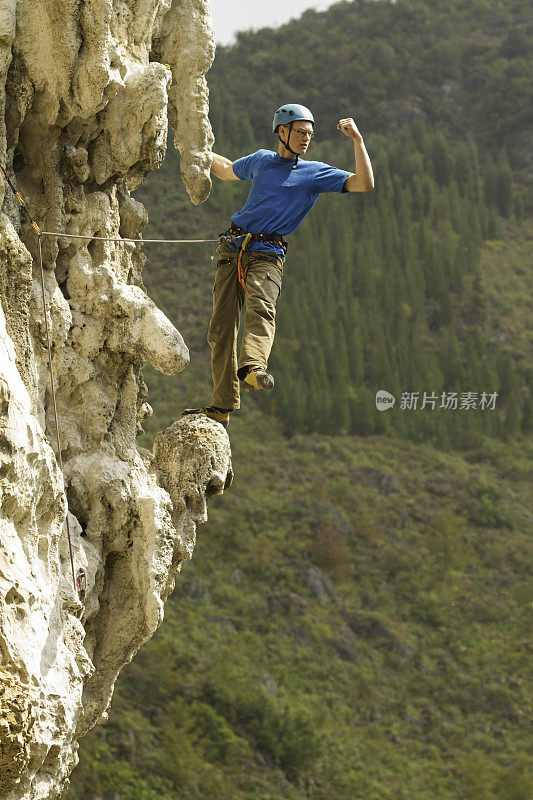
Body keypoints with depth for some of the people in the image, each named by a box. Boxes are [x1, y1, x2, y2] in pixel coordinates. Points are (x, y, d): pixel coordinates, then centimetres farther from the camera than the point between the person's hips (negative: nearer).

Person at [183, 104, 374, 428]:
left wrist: (358, 140, -9)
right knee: (222, 326, -3)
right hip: (233, 249, 3)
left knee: (261, 309, -32)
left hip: (267, 254, -3)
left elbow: (365, 184, -4)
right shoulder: (261, 160, 17)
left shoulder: (317, 173, 7)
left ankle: (253, 367, -55)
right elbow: (227, 170, 38)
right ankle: (222, 406, 3)